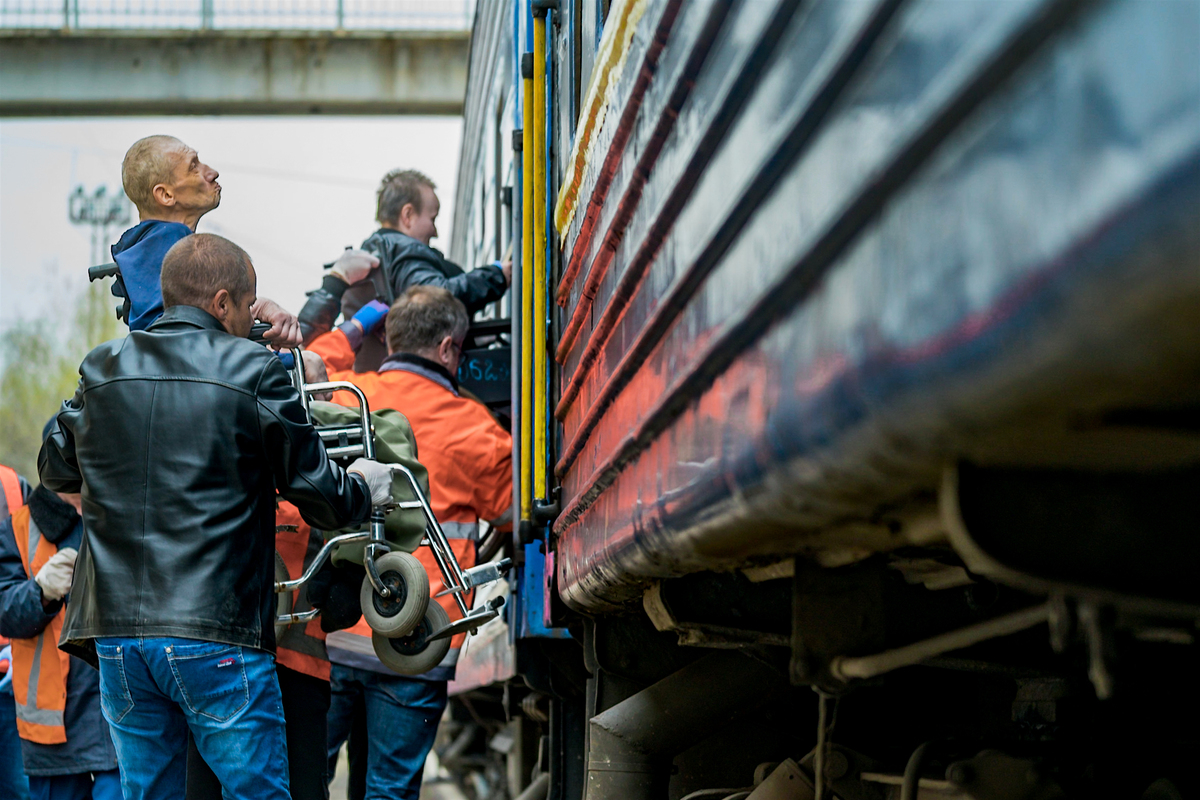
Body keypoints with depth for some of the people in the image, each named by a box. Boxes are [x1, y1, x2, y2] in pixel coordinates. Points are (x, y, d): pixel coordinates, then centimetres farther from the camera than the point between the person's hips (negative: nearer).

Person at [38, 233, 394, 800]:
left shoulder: (101, 370, 7)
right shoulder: (254, 373, -6)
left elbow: (55, 470, 23)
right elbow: (319, 496, -3)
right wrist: (366, 488, 19)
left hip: (115, 629, 5)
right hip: (217, 635, -5)